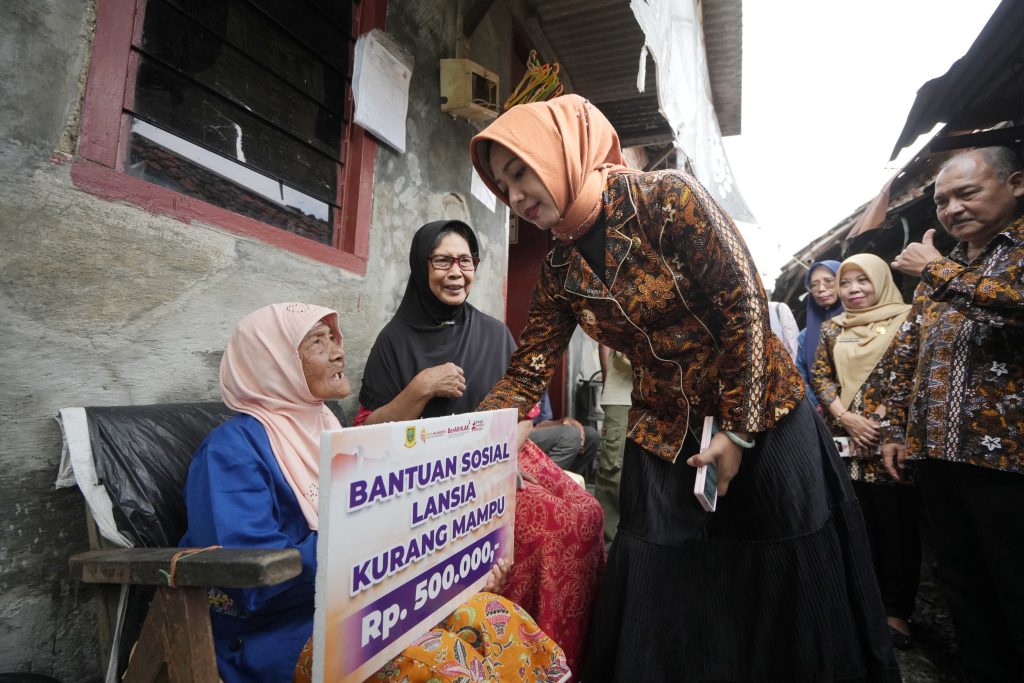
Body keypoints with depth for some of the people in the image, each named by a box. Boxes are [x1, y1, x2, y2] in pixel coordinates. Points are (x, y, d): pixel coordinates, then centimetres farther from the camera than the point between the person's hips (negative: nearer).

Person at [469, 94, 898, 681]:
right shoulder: (561, 270, -1)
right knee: (666, 591, 9)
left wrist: (739, 432, -15)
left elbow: (746, 305, -17)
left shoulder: (668, 198, -16)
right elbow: (526, 375, -2)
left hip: (763, 417, -3)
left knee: (783, 569, 13)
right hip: (664, 432, 4)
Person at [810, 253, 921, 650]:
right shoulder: (832, 329, 10)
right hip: (848, 442, 3)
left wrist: (886, 424, -13)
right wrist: (847, 417, -6)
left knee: (897, 524, 4)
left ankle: (897, 609, 18)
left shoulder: (905, 322, -1)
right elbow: (820, 377, 8)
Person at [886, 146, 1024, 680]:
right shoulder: (937, 274, 17)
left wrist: (939, 270, -14)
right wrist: (896, 431, 14)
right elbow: (907, 357, 18)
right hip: (936, 455, 6)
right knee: (963, 586, 16)